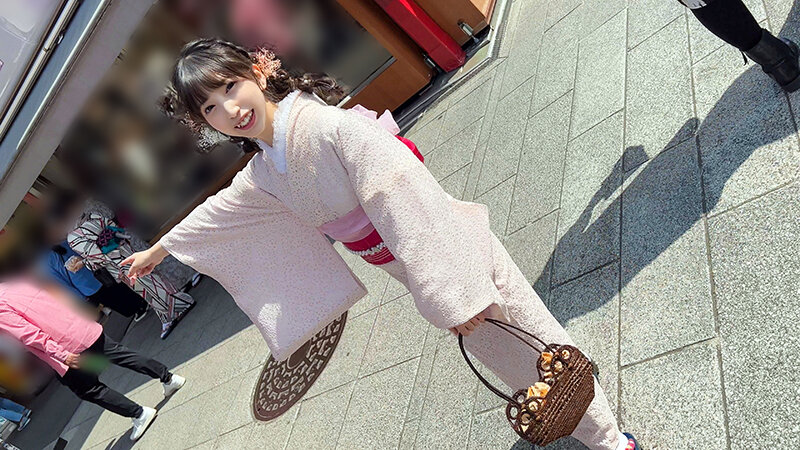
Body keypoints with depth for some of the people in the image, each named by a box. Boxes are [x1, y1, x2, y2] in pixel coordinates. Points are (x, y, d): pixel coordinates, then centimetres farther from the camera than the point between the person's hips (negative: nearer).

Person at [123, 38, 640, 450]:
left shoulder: (333, 125, -26)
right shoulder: (262, 175, -1)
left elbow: (407, 205, -30)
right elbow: (213, 215, 16)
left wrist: (455, 292, -29)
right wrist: (155, 251, 31)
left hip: (452, 251, -6)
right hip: (419, 276, 6)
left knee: (532, 342, 6)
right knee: (499, 357, 19)